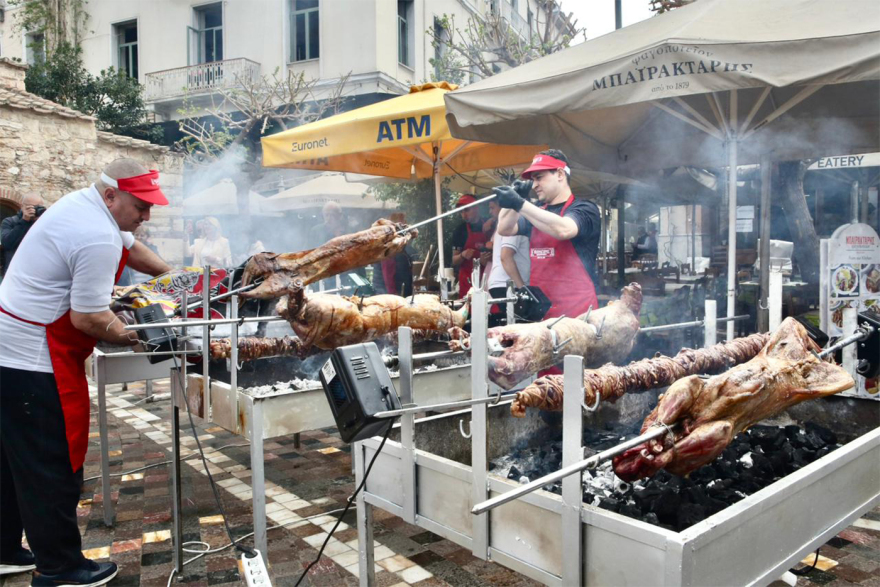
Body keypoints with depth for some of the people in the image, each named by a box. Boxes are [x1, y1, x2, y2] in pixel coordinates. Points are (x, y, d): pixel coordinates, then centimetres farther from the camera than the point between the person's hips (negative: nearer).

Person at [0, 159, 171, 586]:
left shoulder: (84, 204, 8)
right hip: (35, 362, -10)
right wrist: (129, 337, -7)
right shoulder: (99, 239, -24)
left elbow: (130, 246, 24)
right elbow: (87, 317, -22)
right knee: (53, 467, 2)